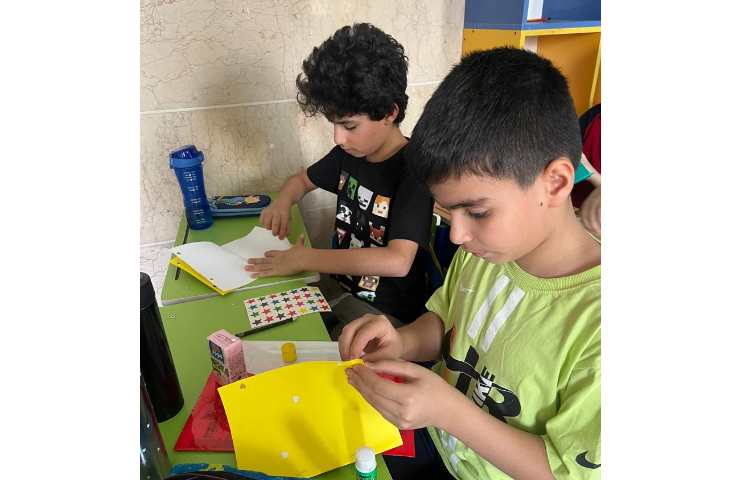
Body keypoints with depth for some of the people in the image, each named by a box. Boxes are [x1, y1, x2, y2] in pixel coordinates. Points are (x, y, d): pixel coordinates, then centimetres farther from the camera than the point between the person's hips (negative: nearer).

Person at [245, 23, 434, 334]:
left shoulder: (413, 171, -22)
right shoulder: (349, 153, 0)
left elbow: (397, 261, -33)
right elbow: (302, 180, 20)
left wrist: (303, 259, -27)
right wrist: (282, 202, -4)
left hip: (388, 313, -7)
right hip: (340, 289, 7)